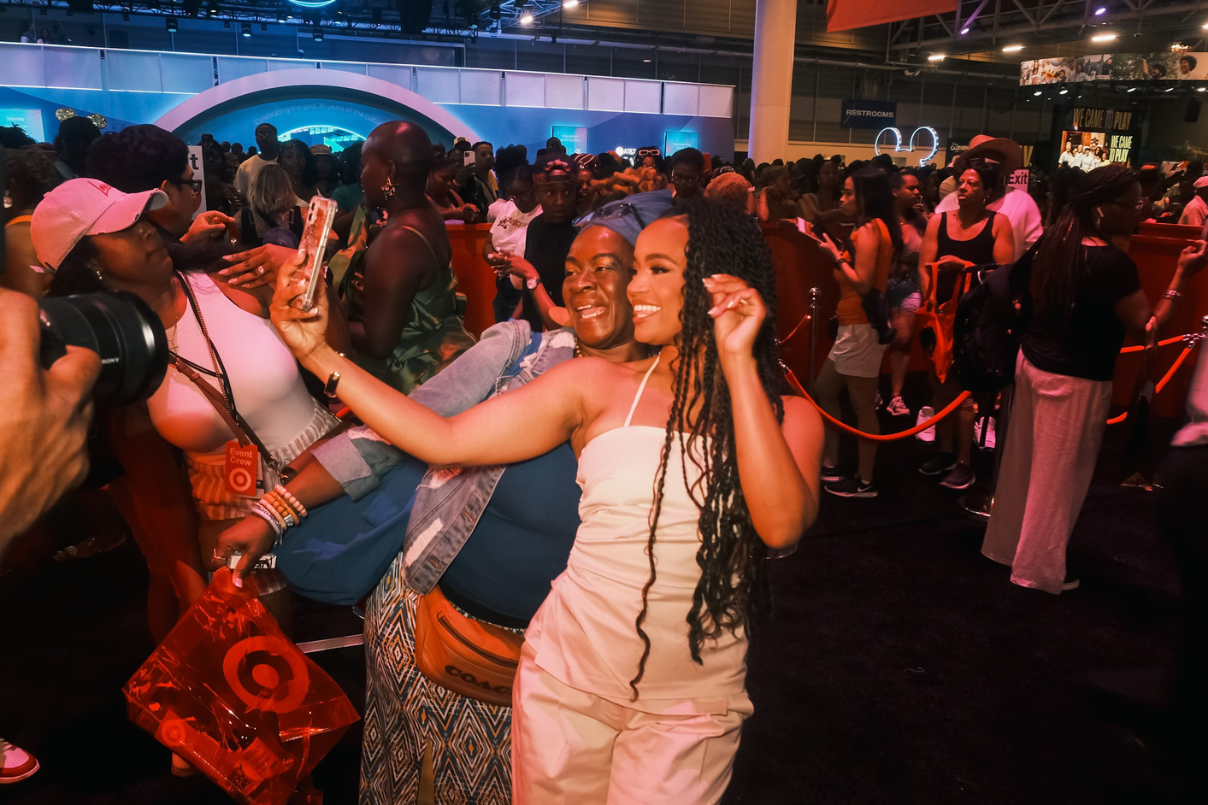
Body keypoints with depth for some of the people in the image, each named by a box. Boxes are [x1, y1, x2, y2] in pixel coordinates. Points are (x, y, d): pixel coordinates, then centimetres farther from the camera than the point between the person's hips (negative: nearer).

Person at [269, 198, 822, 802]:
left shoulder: (786, 417, -3)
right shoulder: (598, 386, -4)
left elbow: (782, 525, -23)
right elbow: (444, 441, -8)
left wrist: (739, 365, -21)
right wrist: (316, 351, -12)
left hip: (691, 707, 0)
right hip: (567, 677, 1)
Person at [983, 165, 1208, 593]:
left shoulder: (1055, 241, 2)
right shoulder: (1111, 263, -22)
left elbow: (1032, 292, 17)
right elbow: (1148, 329, -18)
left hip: (1033, 362, 8)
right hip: (1076, 380, -8)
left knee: (1022, 464, 18)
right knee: (1058, 476, 6)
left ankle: (1005, 543, 34)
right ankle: (1039, 568, 20)